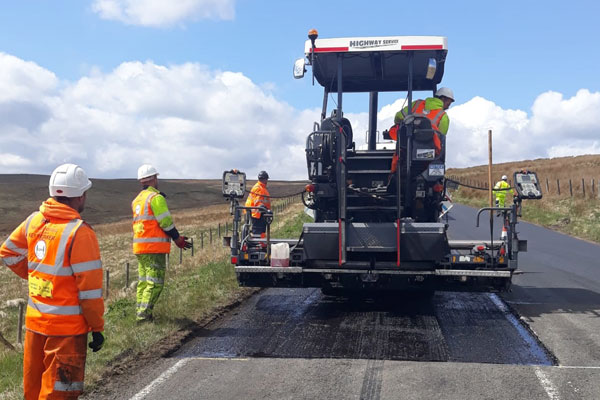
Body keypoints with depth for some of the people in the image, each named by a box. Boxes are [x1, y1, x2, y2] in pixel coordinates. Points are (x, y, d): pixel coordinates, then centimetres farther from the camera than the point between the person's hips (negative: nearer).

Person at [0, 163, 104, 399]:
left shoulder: (34, 221, 1)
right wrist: (97, 327, -9)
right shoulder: (79, 232, -20)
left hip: (34, 320, 7)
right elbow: (90, 286, -18)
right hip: (67, 327, -7)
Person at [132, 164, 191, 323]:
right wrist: (177, 238, 1)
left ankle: (140, 312, 17)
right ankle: (144, 315, -10)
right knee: (155, 283, -6)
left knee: (143, 281, 14)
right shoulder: (156, 198, -10)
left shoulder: (137, 200, 17)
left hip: (139, 246, 9)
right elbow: (166, 222, -14)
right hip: (154, 246, -9)